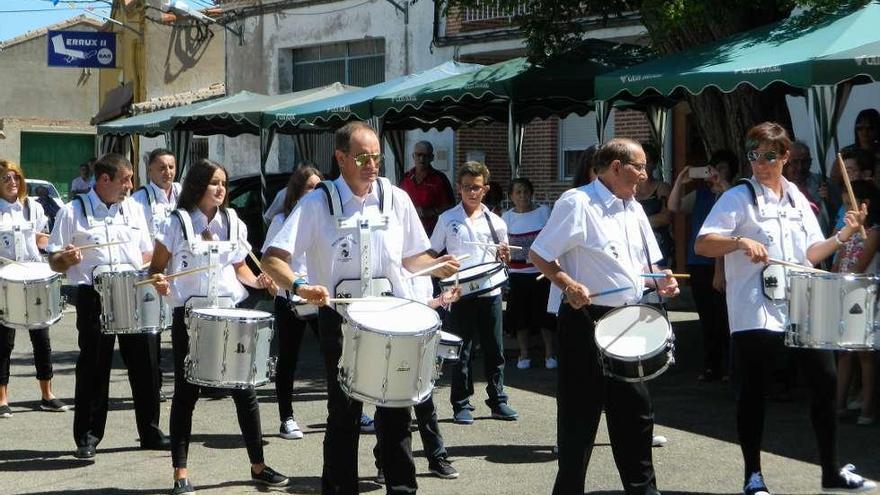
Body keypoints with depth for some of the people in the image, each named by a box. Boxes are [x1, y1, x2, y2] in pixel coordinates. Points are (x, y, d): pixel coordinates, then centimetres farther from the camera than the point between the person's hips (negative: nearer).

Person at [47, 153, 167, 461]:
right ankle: (87, 438, 9)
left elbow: (147, 252, 21)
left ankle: (151, 432, 18)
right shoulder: (73, 212, -1)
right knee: (93, 369, 0)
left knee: (144, 365, 6)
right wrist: (67, 258, -22)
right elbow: (54, 262, 0)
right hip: (94, 299, -4)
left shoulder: (133, 210, 13)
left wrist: (145, 269, 0)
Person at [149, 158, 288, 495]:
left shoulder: (234, 224, 8)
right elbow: (156, 268, -1)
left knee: (244, 389, 6)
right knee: (187, 392, 1)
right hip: (189, 317, -3)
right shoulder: (177, 223, -4)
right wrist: (158, 282, -23)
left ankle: (258, 465, 17)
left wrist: (257, 281, -2)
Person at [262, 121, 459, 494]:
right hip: (340, 317, -2)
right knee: (344, 412, 5)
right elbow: (273, 259, -10)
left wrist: (437, 266, -7)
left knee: (395, 411, 6)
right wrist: (300, 286, -29)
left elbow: (412, 256, 14)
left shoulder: (396, 199, 4)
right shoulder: (317, 203, -5)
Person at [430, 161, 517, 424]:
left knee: (494, 350, 6)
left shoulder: (495, 222, 7)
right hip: (460, 293, -2)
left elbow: (502, 259, 13)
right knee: (461, 351, 3)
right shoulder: (447, 219, 3)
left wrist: (504, 255, -8)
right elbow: (432, 254, 9)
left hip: (490, 293, 2)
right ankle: (461, 404, 10)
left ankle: (498, 400, 16)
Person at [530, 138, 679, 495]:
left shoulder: (634, 209, 11)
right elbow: (539, 255, -12)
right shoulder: (577, 203, -12)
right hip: (586, 321, -8)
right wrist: (568, 285, -27)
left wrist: (659, 282, 0)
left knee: (636, 411, 14)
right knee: (580, 415, 0)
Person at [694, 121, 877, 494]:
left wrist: (844, 235, 1)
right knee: (752, 392, 1)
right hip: (755, 315, -5)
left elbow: (809, 255, 15)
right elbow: (702, 245, -13)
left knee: (825, 382, 7)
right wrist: (740, 241, -29)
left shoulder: (797, 200, 13)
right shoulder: (738, 198, -5)